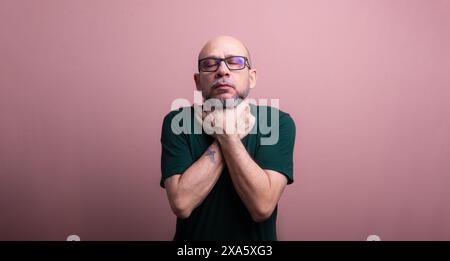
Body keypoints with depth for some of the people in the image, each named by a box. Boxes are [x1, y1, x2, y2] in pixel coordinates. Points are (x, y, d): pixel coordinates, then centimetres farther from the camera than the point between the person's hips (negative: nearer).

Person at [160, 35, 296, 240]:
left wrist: (227, 133, -27)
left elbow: (263, 206, -26)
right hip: (193, 235, 1)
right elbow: (181, 204, -26)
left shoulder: (279, 122, -17)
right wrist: (230, 132, -25)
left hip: (256, 238, 0)